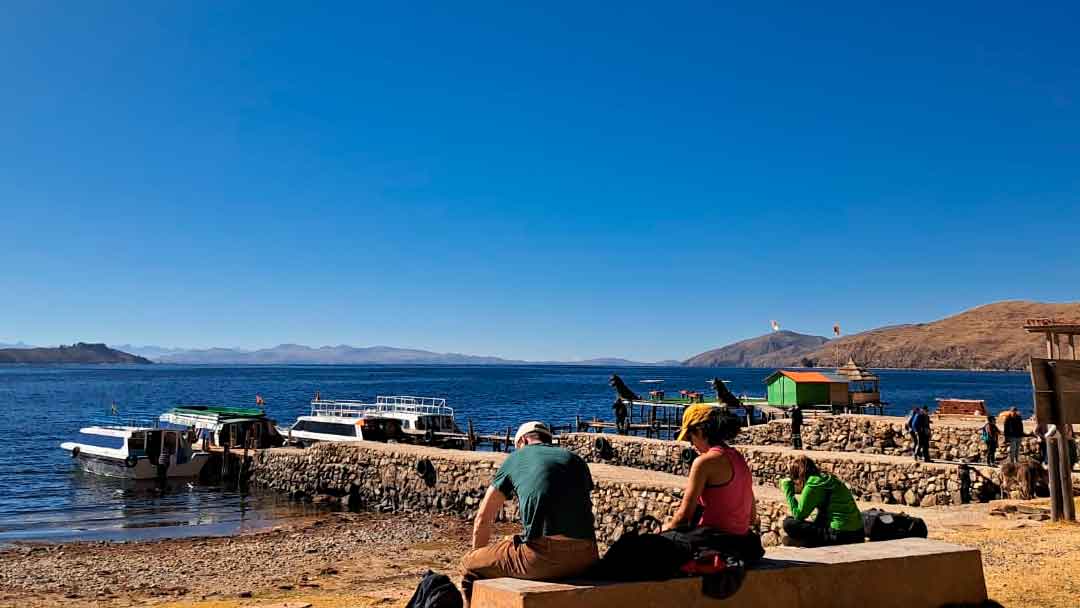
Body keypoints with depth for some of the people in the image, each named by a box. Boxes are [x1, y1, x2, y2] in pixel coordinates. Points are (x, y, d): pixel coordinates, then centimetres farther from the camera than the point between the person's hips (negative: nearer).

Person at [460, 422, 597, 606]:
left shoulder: (515, 458, 15)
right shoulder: (575, 459, 23)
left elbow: (482, 520, 20)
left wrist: (480, 560, 36)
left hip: (542, 556, -5)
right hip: (586, 557, 5)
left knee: (469, 566, 16)